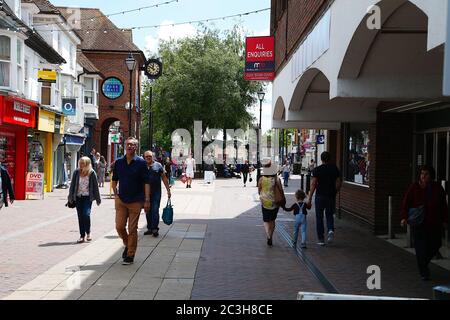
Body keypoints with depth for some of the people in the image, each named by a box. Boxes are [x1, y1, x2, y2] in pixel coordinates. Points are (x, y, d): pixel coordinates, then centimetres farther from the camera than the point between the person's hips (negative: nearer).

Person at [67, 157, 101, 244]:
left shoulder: (92, 173, -4)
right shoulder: (76, 172, 1)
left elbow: (95, 186, 1)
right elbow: (72, 185, 7)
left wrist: (97, 199, 4)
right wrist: (70, 197, 7)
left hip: (88, 197, -3)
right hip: (78, 197, 3)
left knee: (86, 215, -15)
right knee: (80, 217, 5)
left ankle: (88, 233, 7)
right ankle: (82, 236, 14)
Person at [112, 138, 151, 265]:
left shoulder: (141, 162, -5)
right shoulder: (118, 162, 6)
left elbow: (146, 182, -6)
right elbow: (114, 180, 18)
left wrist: (147, 200, -11)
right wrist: (115, 194, 6)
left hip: (136, 201, -3)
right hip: (121, 200, 3)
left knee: (132, 229, 1)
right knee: (119, 227, 2)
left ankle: (130, 256, 12)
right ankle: (127, 245, 30)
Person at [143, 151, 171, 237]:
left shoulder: (158, 165, 2)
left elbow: (164, 178, 4)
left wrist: (168, 190, 1)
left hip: (156, 192, -3)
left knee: (155, 211, -6)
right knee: (147, 211, 8)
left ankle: (155, 229, -2)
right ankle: (150, 228, 17)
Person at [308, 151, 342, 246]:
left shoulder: (317, 170, -6)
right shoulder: (335, 169, 3)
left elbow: (313, 184, -10)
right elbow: (339, 183, 2)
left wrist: (310, 199, -8)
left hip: (320, 196, -2)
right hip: (331, 196, 2)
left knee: (319, 217, 8)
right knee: (329, 215, 18)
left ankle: (321, 239, 8)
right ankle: (331, 230, -10)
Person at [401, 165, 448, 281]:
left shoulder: (438, 188, 4)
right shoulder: (414, 187, -2)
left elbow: (444, 206, 10)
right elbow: (405, 203, -1)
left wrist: (445, 220, 7)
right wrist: (404, 217, -13)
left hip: (435, 224, 3)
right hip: (419, 224, -3)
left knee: (435, 246, 9)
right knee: (421, 248, -5)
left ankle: (423, 263, 35)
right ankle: (424, 272, 5)